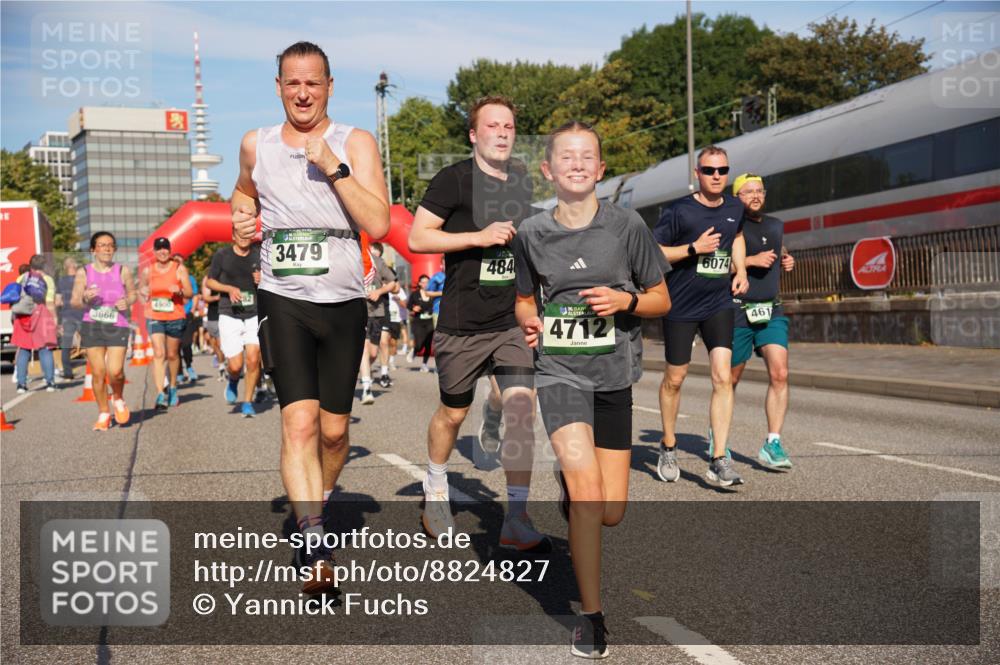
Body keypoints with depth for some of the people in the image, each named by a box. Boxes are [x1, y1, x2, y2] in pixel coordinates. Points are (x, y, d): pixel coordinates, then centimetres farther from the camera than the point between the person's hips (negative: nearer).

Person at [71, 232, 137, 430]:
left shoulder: (123, 271, 1)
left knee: (115, 371, -13)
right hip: (92, 327, 1)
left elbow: (132, 293, 14)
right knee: (98, 373, -1)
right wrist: (85, 298, -17)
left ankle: (118, 399, 19)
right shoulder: (83, 273, 1)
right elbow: (74, 301, 5)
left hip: (117, 327, -1)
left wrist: (127, 302, -8)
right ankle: (104, 413, 17)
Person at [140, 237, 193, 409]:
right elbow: (142, 289, 22)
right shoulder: (147, 271, 5)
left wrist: (180, 291, -20)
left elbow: (190, 293, 0)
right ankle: (161, 394, -19)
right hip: (154, 318, 0)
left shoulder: (179, 269, -1)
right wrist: (144, 293, 0)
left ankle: (172, 388, 34)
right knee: (159, 354, -13)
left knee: (172, 355, 13)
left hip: (175, 318, 0)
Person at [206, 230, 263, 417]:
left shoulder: (258, 253, 5)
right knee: (235, 365, -6)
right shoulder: (222, 255, 0)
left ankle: (247, 402, 4)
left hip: (254, 314, 1)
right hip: (229, 315, -1)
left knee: (253, 358, -13)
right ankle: (233, 381, 32)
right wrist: (229, 288, -9)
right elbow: (209, 282, 9)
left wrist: (262, 279, -6)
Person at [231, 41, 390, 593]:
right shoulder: (256, 145, 7)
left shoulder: (354, 143, -1)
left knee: (335, 429, 10)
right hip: (283, 299, 0)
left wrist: (333, 166, -19)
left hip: (343, 303, 0)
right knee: (299, 421, -16)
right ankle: (315, 548, -18)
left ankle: (318, 500, 39)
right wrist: (241, 213, 8)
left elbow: (379, 225, -13)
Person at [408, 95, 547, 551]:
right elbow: (417, 238, -13)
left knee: (522, 408, -10)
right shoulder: (454, 179, -7)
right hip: (462, 323, -4)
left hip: (512, 321, 4)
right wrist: (479, 237, -19)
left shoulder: (523, 180, 11)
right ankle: (435, 492, 39)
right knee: (453, 413, 11)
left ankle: (517, 521, -4)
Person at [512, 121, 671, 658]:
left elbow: (661, 300, 4)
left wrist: (626, 300, -16)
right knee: (587, 487, -19)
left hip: (613, 375, 1)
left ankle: (571, 486, 41)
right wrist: (529, 323, -7)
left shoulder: (626, 225, -3)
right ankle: (591, 615, -4)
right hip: (559, 371, -1)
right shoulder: (532, 233, 0)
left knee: (611, 512, 4)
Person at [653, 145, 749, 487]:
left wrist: (741, 271, 12)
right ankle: (668, 448, 30)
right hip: (680, 306, -3)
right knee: (674, 379, 8)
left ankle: (719, 461, -7)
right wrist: (693, 248, -20)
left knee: (723, 377, -10)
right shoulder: (680, 210, -11)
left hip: (719, 305, 3)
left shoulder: (735, 208, 5)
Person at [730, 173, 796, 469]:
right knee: (730, 379, 8)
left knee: (779, 374, -12)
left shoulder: (776, 225, 14)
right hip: (738, 311, -4)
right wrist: (751, 260, -20)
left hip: (772, 311, 5)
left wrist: (787, 261, 9)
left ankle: (772, 444, -8)